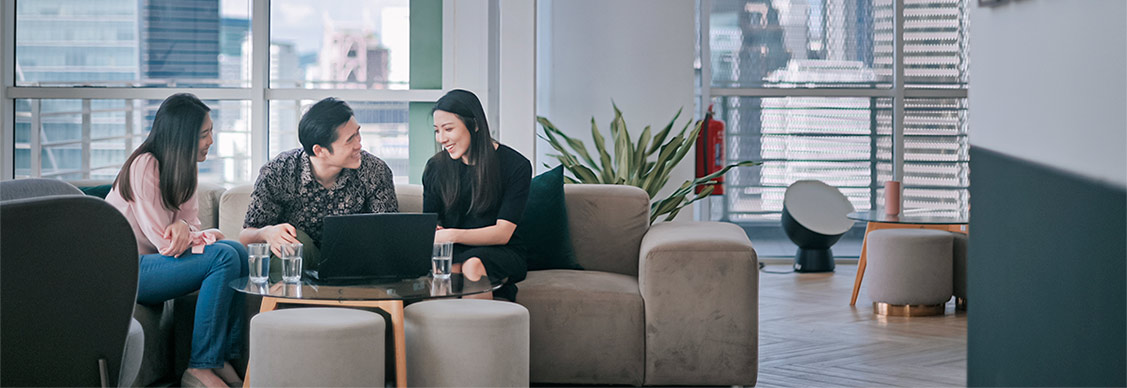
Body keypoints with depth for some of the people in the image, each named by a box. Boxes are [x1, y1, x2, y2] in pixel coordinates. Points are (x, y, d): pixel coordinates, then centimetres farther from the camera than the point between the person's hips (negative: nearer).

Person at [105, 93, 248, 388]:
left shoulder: (183, 168, 10)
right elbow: (164, 243, -22)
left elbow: (190, 222, 6)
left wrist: (184, 226, -19)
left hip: (150, 260, 9)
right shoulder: (145, 166, -20)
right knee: (224, 257, -24)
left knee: (237, 251, -11)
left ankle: (226, 360, -12)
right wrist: (207, 237, -7)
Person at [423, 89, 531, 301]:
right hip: (453, 252, 3)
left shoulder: (516, 165, -5)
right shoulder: (435, 167, 8)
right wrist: (431, 233, -17)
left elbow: (502, 233, -10)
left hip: (502, 254, -2)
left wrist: (452, 235, -25)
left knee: (474, 264, -38)